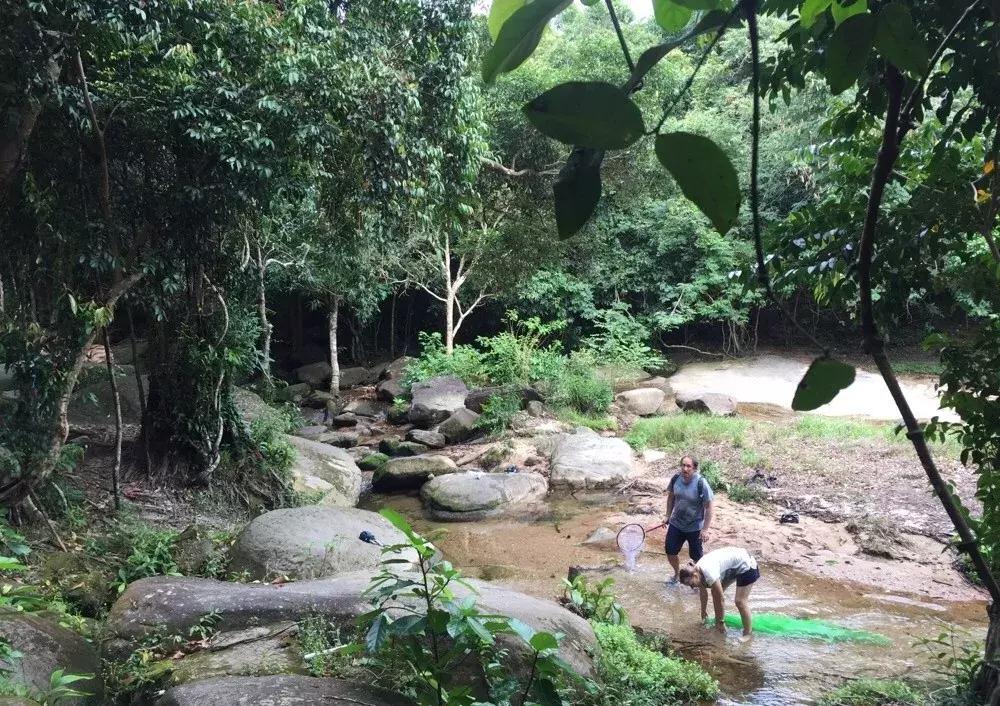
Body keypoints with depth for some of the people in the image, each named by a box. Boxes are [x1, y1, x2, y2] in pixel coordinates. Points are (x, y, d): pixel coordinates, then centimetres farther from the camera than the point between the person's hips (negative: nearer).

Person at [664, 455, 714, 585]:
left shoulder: (701, 484, -24)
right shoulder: (676, 478, -10)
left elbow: (708, 507, -18)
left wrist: (705, 529, -19)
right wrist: (668, 515, 10)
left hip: (694, 528, -4)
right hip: (676, 524, 4)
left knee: (696, 556, 10)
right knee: (670, 551, 13)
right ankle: (677, 575, 40)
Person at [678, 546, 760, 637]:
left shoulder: (709, 573, -32)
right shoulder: (696, 570, -7)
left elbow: (720, 599, -22)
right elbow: (703, 593, 11)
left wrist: (721, 622, -11)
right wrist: (704, 610, 24)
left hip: (746, 565, -9)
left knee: (740, 601, -12)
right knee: (715, 592, 8)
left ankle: (748, 633, 1)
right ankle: (717, 621, 23)